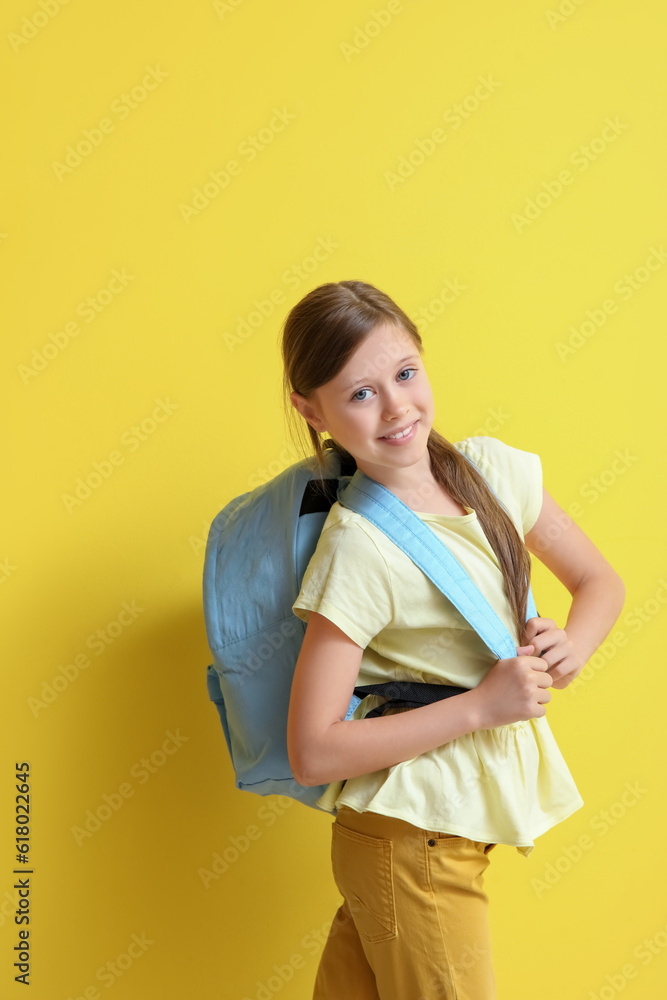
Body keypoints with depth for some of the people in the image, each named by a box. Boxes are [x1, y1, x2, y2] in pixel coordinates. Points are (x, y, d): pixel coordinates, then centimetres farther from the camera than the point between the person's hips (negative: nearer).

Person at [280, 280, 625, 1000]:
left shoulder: (493, 468, -1)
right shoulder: (357, 548, -20)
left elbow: (598, 581, 12)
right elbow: (313, 754, -22)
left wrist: (569, 648, -10)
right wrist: (482, 704, -21)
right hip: (412, 838, -6)